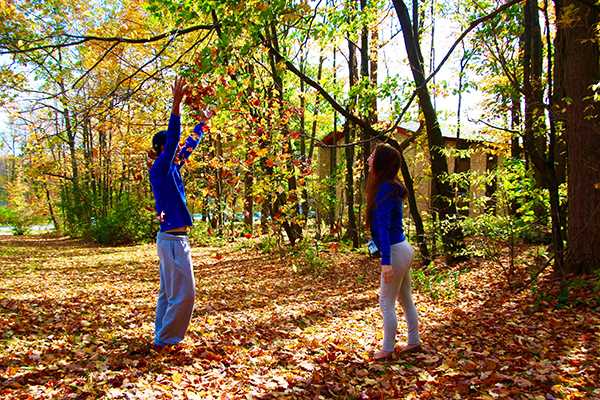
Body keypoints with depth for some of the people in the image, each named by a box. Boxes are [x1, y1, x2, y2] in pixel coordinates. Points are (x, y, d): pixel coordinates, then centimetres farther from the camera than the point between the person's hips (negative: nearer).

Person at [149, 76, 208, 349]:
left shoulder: (172, 168, 11)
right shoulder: (160, 169, -12)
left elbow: (189, 145, 24)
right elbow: (173, 138, -26)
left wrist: (203, 123, 32)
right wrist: (176, 104, -34)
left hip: (172, 238, 10)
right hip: (173, 240, -10)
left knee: (168, 293, 16)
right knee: (183, 293, -4)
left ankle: (161, 337, 26)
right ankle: (165, 340, 7)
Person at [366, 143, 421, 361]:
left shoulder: (385, 190, -21)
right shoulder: (390, 187, 7)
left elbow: (383, 227, -25)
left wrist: (386, 261, -26)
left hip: (395, 252, -9)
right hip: (402, 247, 10)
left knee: (386, 302, 2)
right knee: (406, 300, 18)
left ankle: (387, 349, 13)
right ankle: (414, 341, 30)